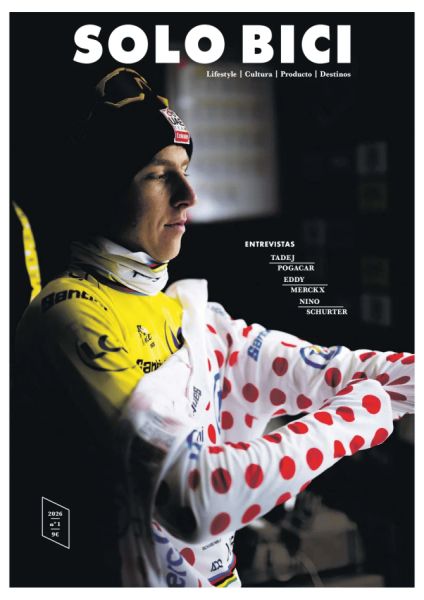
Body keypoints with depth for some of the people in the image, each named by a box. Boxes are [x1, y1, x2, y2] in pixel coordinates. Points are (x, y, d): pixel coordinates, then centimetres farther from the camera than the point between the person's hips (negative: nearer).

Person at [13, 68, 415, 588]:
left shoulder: (184, 310, 3)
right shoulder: (72, 316, -22)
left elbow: (322, 372, -2)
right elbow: (195, 496, -29)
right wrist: (364, 408, -22)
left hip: (214, 575, 7)